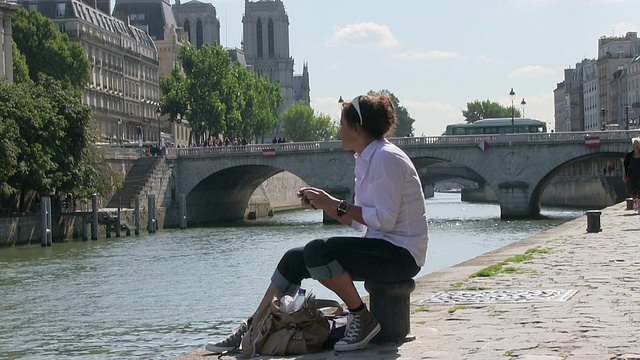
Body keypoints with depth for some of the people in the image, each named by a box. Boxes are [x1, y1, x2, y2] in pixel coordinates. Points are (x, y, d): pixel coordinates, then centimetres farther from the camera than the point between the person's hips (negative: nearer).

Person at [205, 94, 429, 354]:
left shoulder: (386, 158, -15)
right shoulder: (366, 160, 15)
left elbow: (384, 219, -22)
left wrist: (336, 205, -17)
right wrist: (323, 204, 4)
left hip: (400, 253, -10)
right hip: (380, 248, 10)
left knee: (318, 251, -28)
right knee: (294, 259, 5)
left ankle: (363, 320, -15)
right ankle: (250, 330, 10)